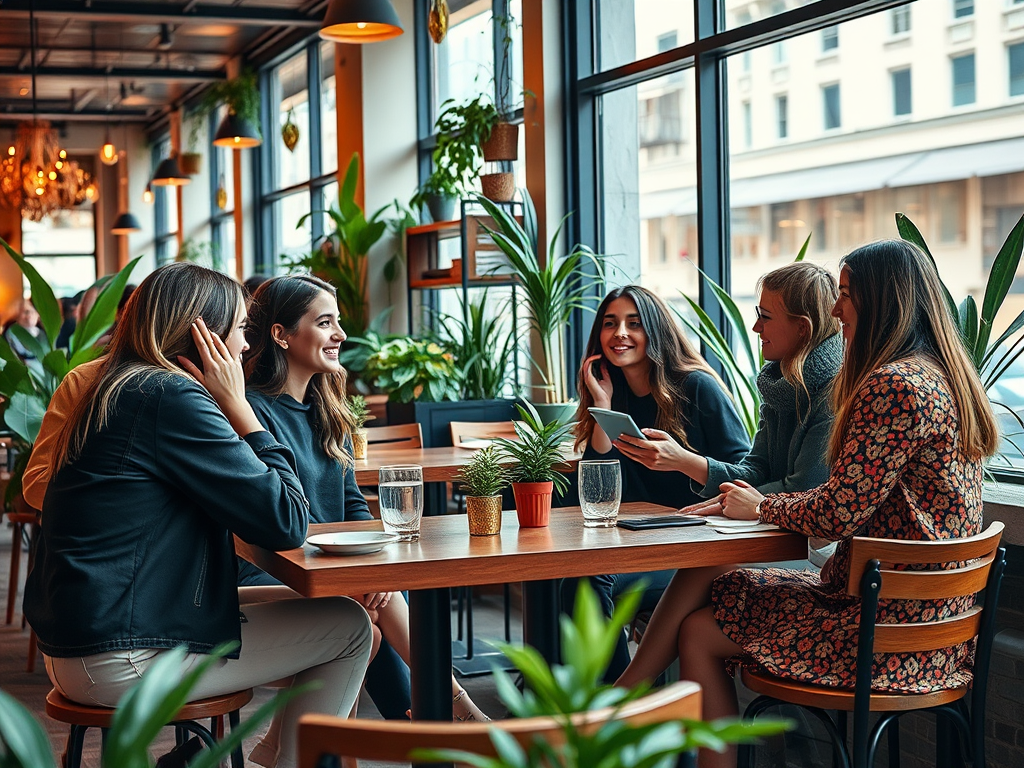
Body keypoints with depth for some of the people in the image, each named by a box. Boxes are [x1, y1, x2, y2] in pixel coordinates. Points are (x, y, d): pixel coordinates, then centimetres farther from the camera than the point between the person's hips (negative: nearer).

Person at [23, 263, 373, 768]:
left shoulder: (114, 391, 14)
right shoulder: (172, 397, -16)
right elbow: (287, 522, -15)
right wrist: (237, 406, -8)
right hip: (120, 663, -10)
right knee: (350, 628, 0)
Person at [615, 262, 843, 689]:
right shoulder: (780, 382, 14)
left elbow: (805, 493, -17)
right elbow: (756, 473, 10)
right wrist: (680, 459, -8)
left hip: (821, 553, -8)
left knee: (706, 562, -27)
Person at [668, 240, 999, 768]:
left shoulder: (893, 386, -20)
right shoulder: (946, 378, 13)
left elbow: (839, 513, -20)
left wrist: (762, 507, -1)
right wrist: (767, 502, 11)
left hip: (887, 633, -10)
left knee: (699, 632, 0)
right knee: (711, 589, 15)